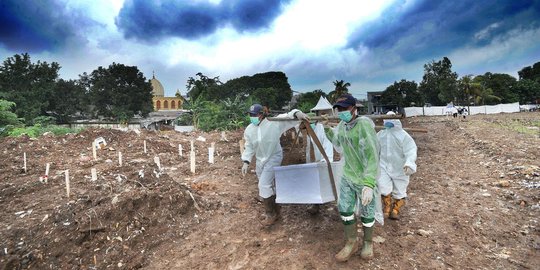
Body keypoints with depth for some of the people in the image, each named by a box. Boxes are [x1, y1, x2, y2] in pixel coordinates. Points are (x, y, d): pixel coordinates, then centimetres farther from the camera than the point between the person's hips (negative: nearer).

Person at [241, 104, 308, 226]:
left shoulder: (273, 123, -19)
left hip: (273, 158, -6)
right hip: (260, 160, 6)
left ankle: (271, 214, 6)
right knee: (268, 186, 18)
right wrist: (246, 162, -4)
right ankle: (273, 210, 38)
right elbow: (249, 147, 3)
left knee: (264, 185, -13)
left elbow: (287, 117, -23)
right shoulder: (249, 130, -4)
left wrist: (297, 113, -45)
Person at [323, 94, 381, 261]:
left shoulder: (364, 125, -26)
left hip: (364, 179, -6)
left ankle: (368, 242, 40)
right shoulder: (342, 125, -2)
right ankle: (352, 242, 35)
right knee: (344, 209, 13)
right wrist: (326, 130, 13)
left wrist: (369, 184, -39)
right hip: (347, 176, 7)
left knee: (366, 212, 13)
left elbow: (372, 156, -31)